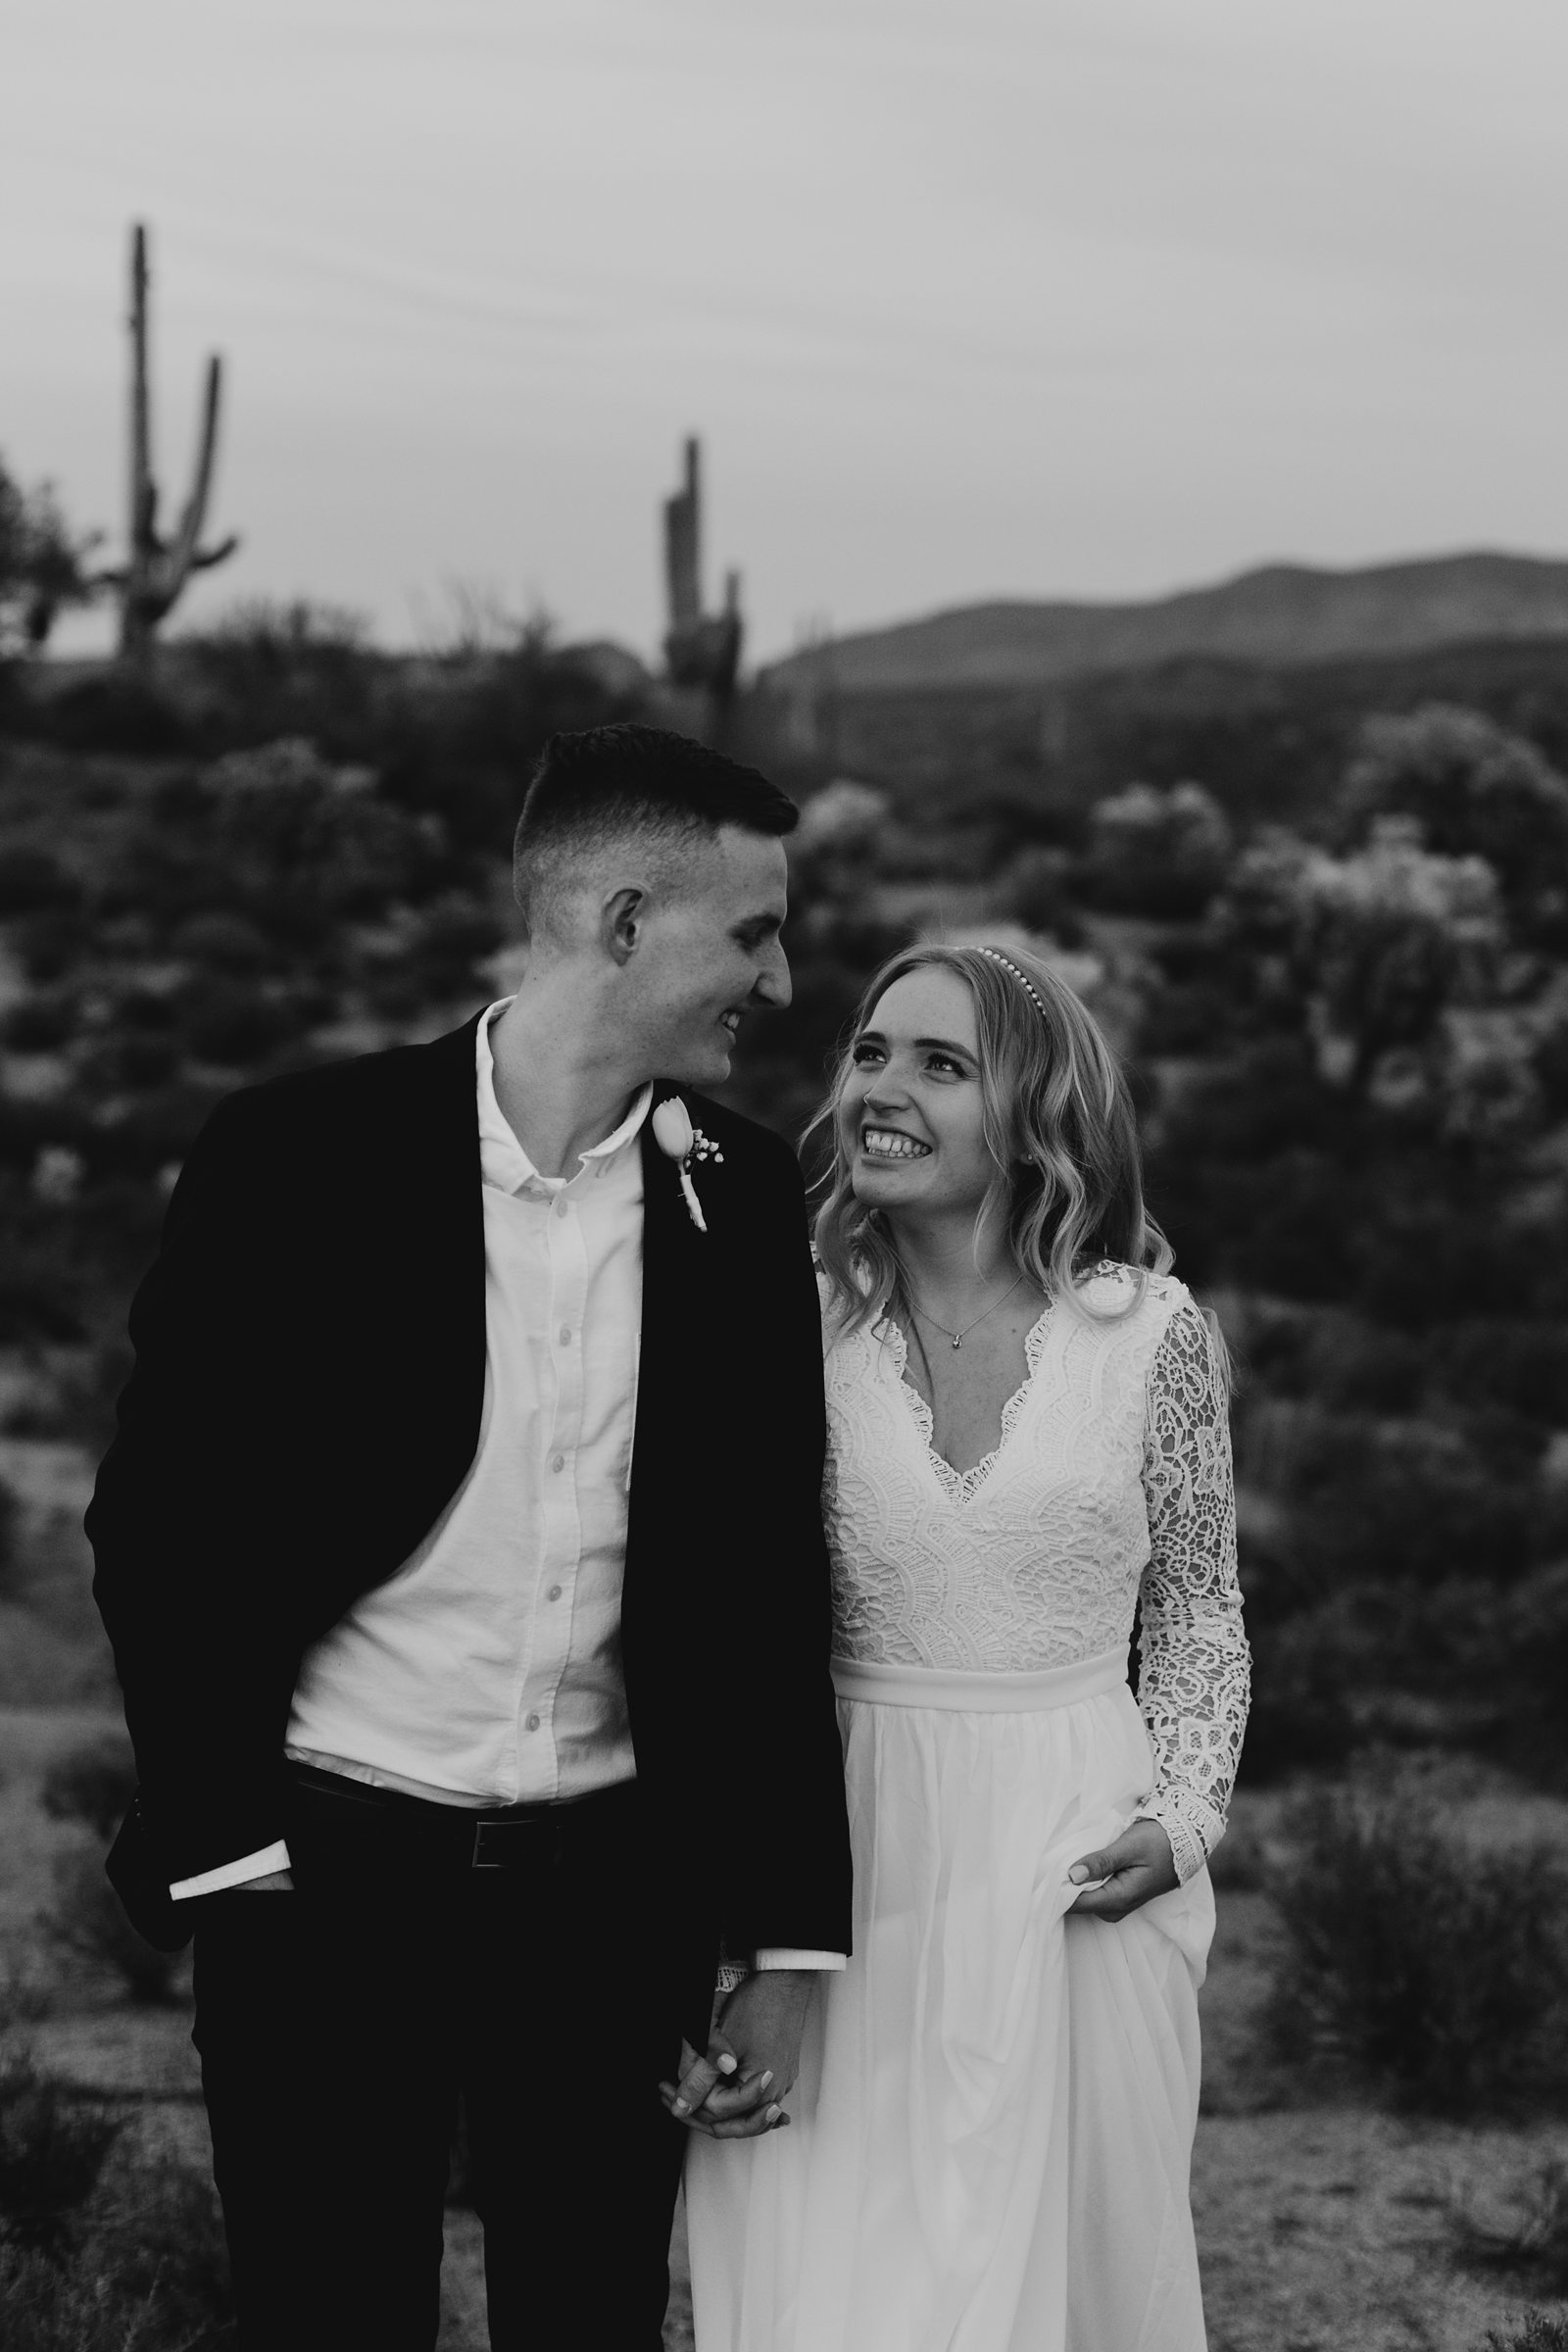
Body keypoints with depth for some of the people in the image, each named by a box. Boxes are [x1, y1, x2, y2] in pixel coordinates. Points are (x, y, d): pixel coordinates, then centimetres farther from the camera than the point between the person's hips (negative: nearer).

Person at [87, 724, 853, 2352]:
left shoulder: (740, 1201, 3)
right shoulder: (297, 1161, -9)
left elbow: (770, 1588, 6)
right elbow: (158, 1524, -3)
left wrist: (788, 1940, 5)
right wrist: (222, 1840, -8)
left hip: (611, 1897, 3)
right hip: (327, 1883, -3)